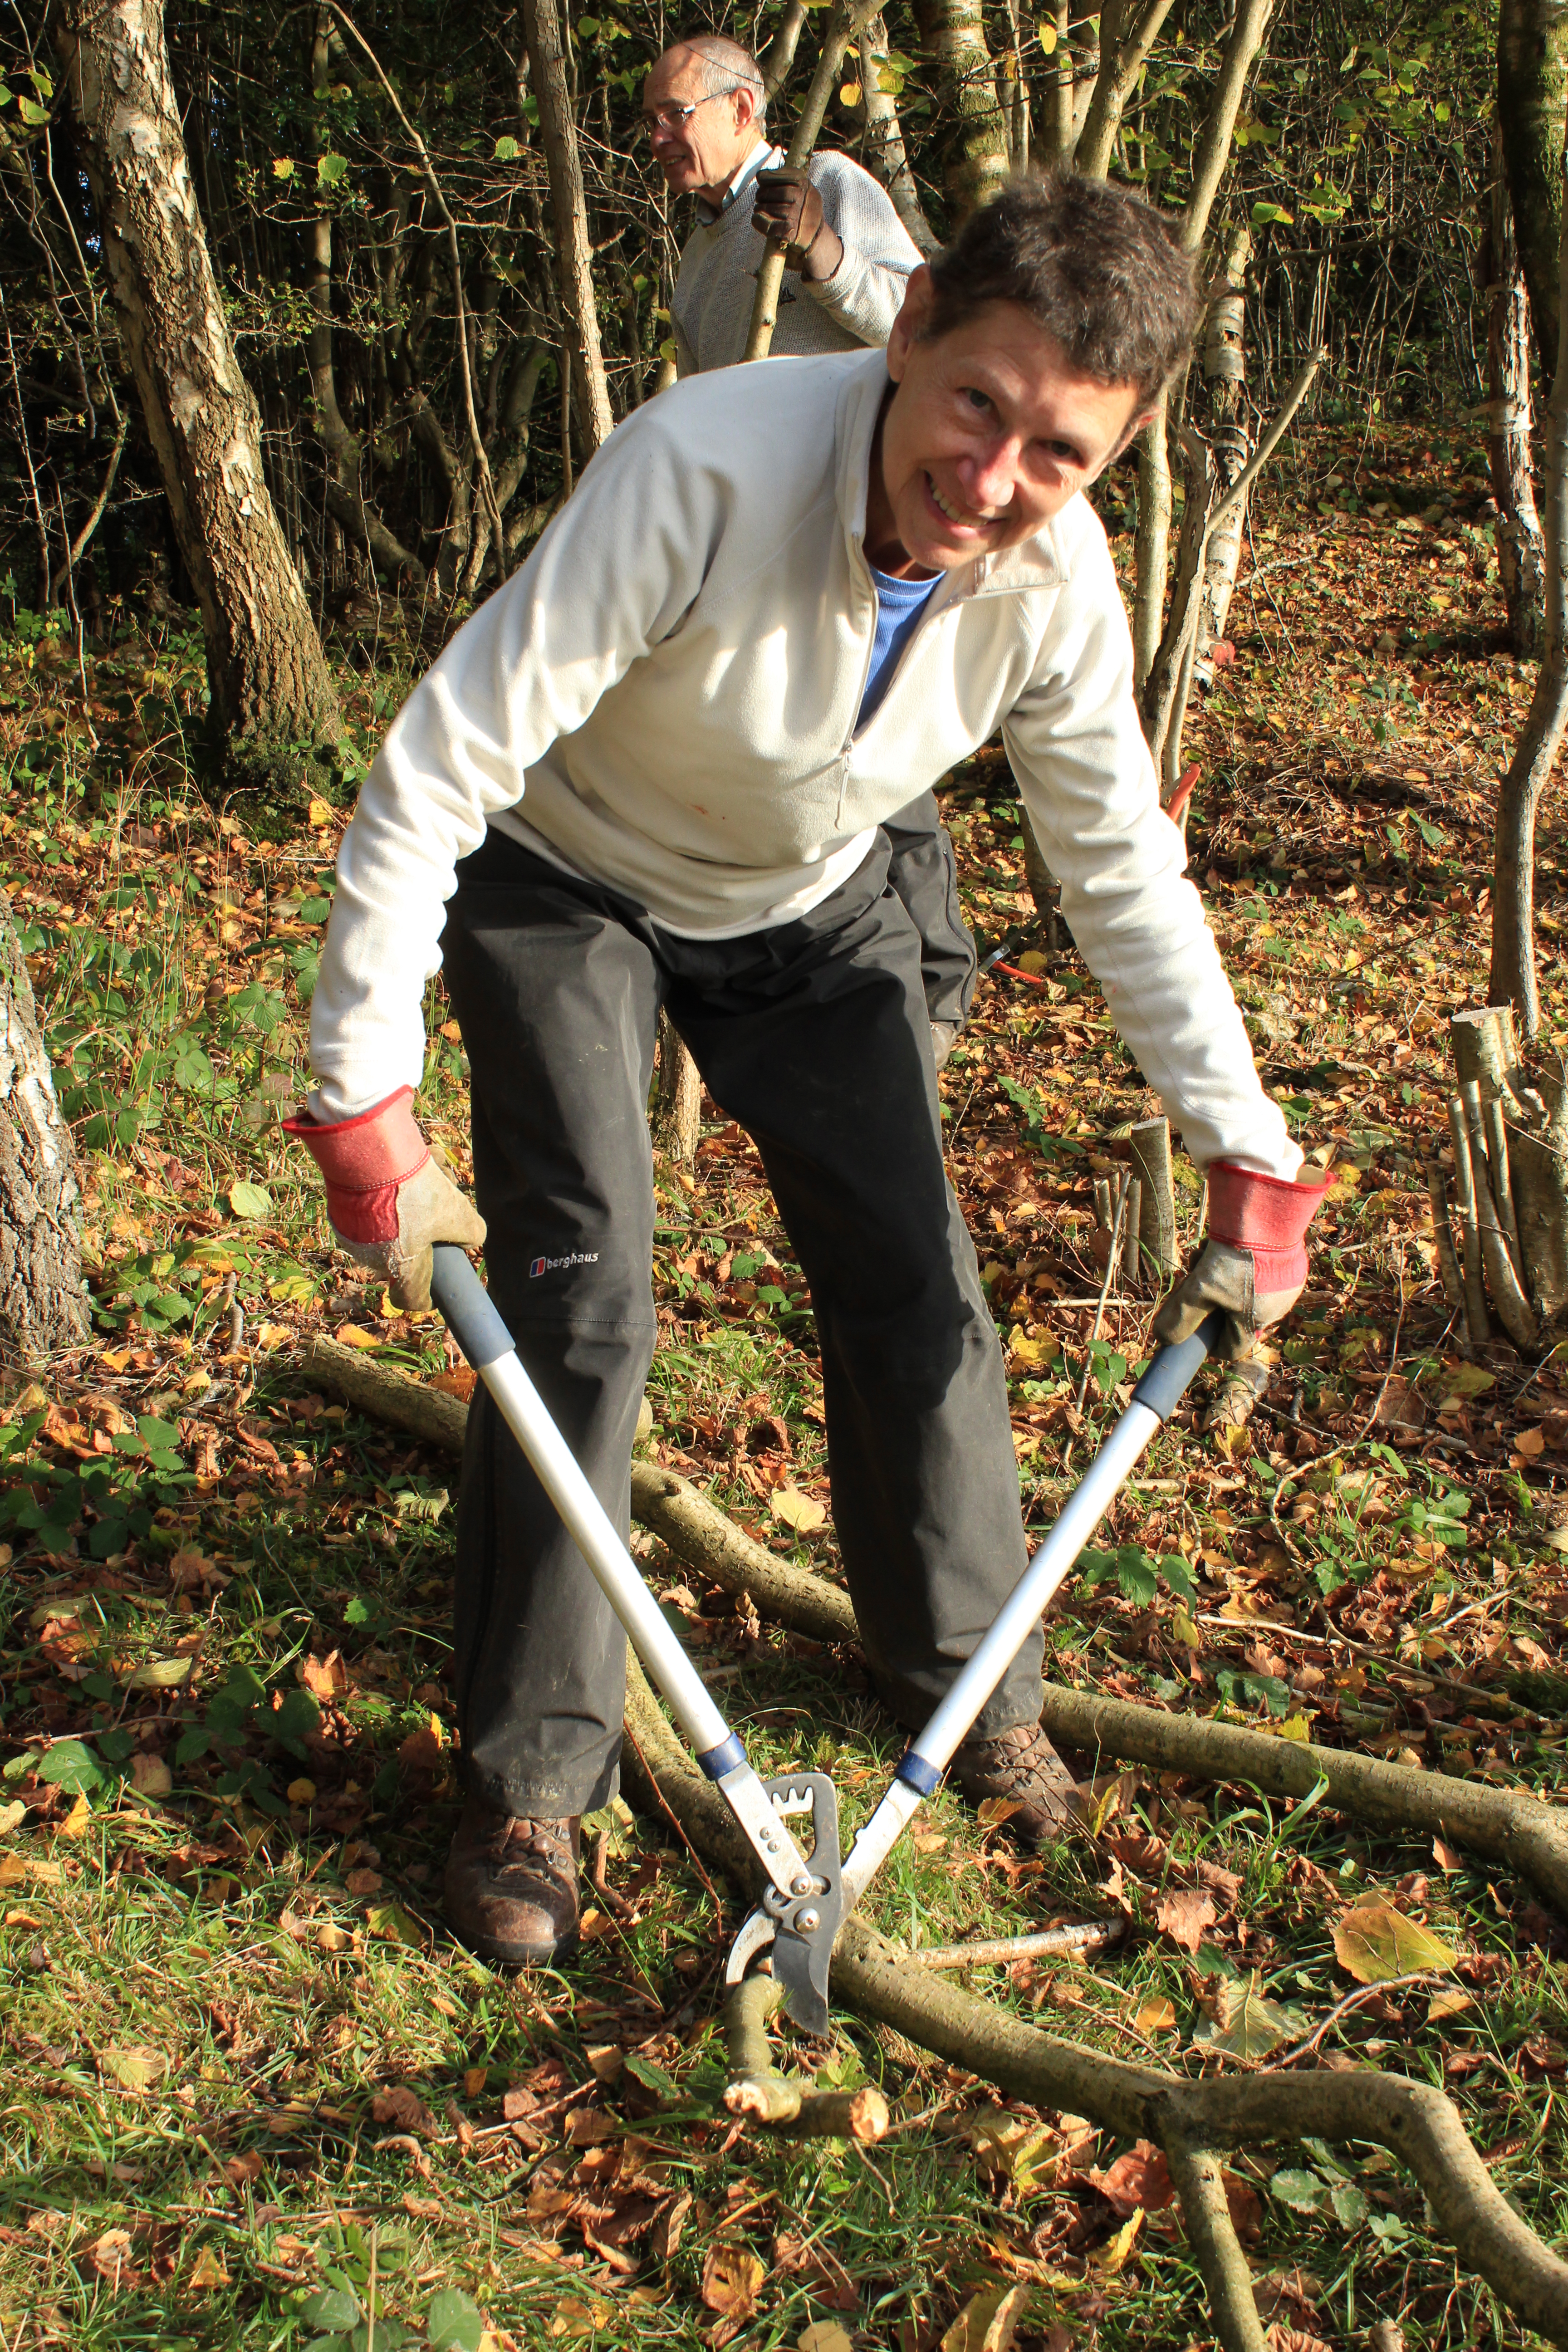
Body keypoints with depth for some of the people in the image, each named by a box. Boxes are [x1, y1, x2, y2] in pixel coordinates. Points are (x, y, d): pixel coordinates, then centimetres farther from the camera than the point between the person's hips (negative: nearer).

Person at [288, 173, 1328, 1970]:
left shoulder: (1056, 579, -23)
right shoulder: (706, 472, -39)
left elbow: (1126, 875, -9)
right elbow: (434, 773, -35)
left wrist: (1251, 1164, -9)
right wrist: (362, 1111, -34)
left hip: (807, 912, 4)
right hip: (564, 883, -4)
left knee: (912, 1277, 2)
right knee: (577, 1299, -11)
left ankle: (967, 1681, 26)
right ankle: (529, 1780, 6)